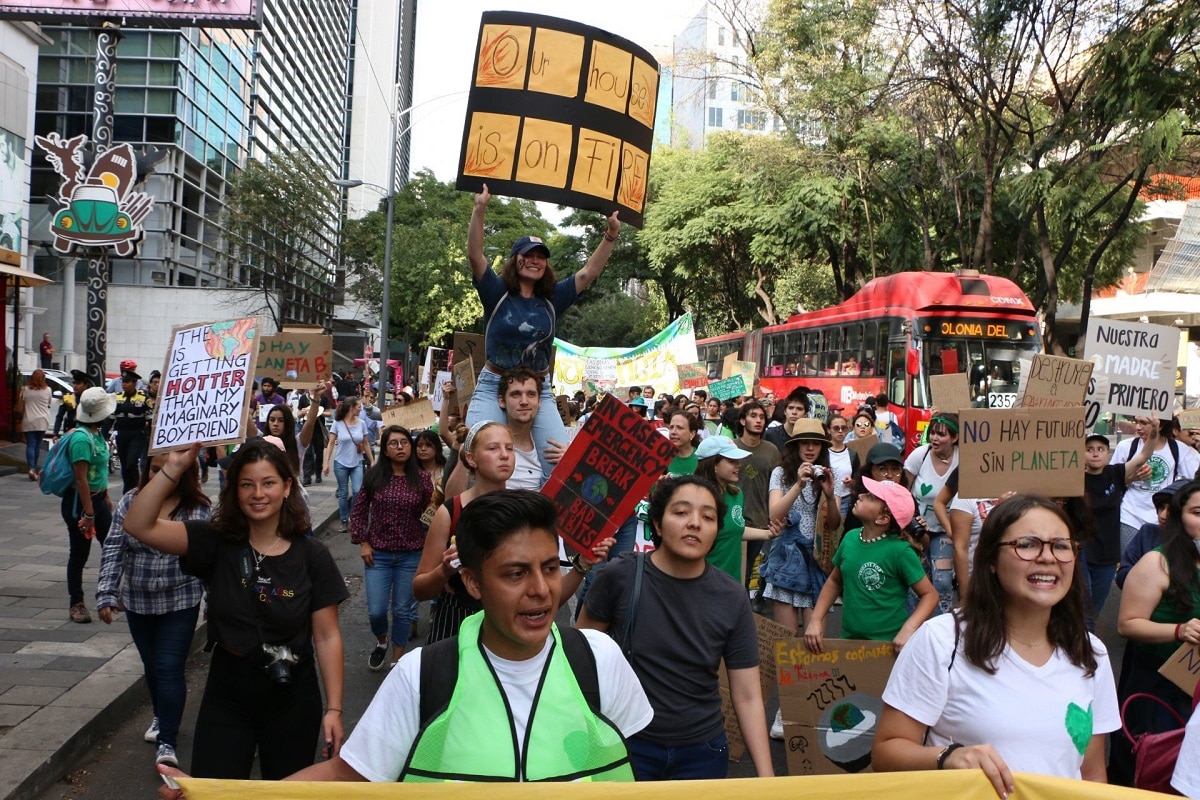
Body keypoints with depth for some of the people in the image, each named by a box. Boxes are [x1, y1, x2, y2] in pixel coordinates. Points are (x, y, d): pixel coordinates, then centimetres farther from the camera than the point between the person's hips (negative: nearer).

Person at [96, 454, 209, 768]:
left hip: (180, 602, -4)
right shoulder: (130, 502, -5)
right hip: (137, 602, 4)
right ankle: (162, 717, 42)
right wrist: (106, 595, -12)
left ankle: (167, 741, -1)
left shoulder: (200, 509, -11)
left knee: (170, 668, -6)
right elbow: (113, 551, -5)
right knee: (151, 666, 19)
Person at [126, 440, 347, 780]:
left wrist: (334, 708, -10)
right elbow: (139, 526, -18)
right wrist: (174, 468, -27)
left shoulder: (312, 556, -9)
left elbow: (327, 637, -7)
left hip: (292, 700, 0)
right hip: (226, 696, 1)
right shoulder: (215, 542, -7)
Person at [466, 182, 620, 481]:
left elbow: (589, 273, 5)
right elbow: (475, 255, -13)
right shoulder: (497, 294, -1)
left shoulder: (553, 299, 7)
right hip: (494, 387, -2)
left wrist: (611, 235, -5)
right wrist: (479, 209, -25)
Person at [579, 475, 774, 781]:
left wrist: (766, 776, -12)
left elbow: (748, 697, -6)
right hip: (625, 744, -1)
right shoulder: (621, 577, -15)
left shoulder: (732, 598, -10)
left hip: (702, 751, 2)